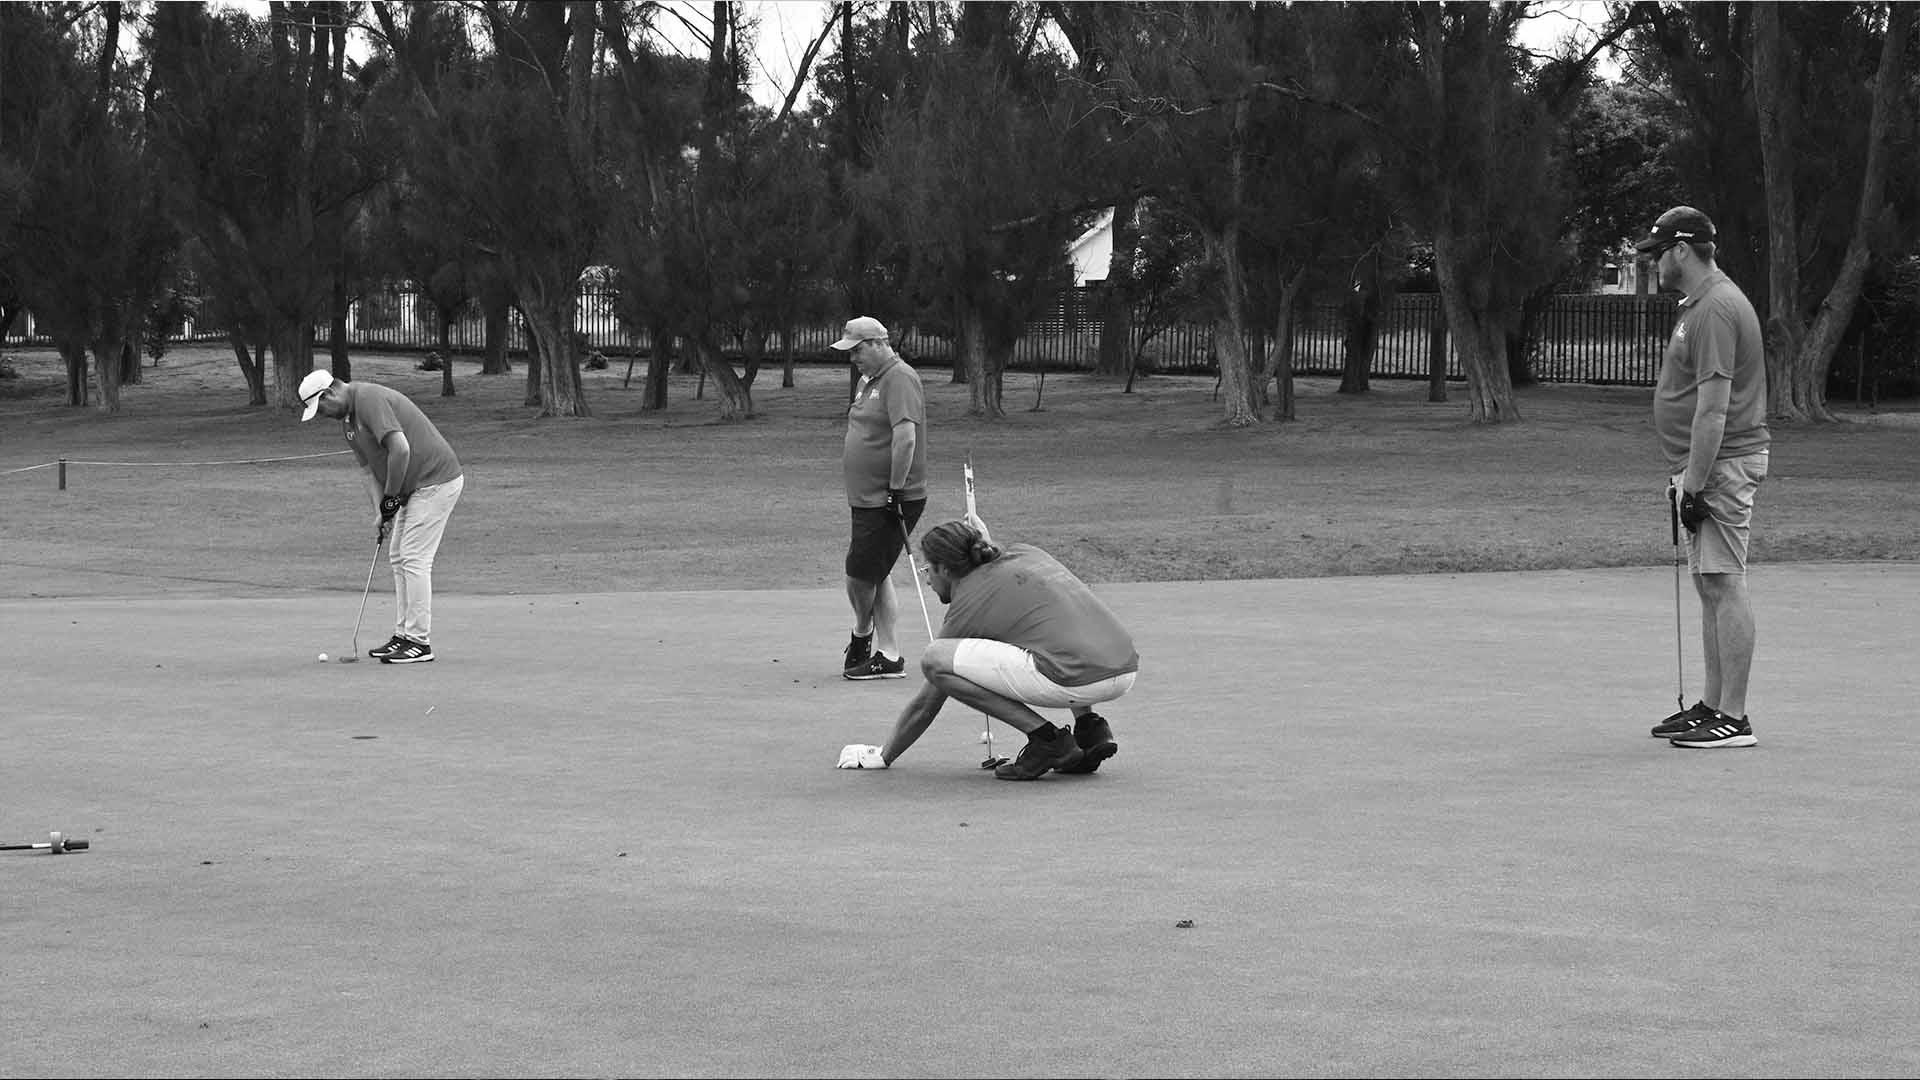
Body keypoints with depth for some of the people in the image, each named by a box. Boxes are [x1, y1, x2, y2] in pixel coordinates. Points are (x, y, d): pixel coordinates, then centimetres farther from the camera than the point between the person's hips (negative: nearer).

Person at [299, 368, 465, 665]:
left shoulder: (370, 400, -20)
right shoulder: (348, 419, 13)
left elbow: (400, 449, -29)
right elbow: (369, 470, 12)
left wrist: (390, 498, -17)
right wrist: (381, 512, -2)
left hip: (436, 481, -10)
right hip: (414, 487, 10)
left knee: (414, 559, -10)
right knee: (398, 557, 12)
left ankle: (420, 642, -7)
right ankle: (403, 635, 17)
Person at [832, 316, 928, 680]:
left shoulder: (899, 379, -14)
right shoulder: (866, 381, 17)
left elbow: (906, 436, -23)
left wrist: (895, 489, -24)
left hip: (890, 501, -10)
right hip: (867, 498, 10)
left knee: (860, 575, -6)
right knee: (875, 575, 10)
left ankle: (862, 637, 16)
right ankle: (888, 654, 13)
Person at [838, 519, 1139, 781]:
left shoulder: (967, 605, 8)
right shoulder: (1023, 552, 22)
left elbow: (926, 705, 16)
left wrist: (884, 756, 29)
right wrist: (986, 541, 51)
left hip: (1077, 681, -8)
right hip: (1128, 668, 8)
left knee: (934, 658, -3)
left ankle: (1047, 738, -3)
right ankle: (1089, 727, 17)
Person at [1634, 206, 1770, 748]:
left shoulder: (1716, 308, -17)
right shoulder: (1697, 305, 17)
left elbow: (1713, 407, -21)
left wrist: (1694, 484, -21)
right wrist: (1684, 477, 21)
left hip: (1723, 465, -11)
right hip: (1703, 466, 11)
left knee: (1723, 584, -9)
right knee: (1709, 585, 14)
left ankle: (1734, 718, -9)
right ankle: (1712, 706, 21)